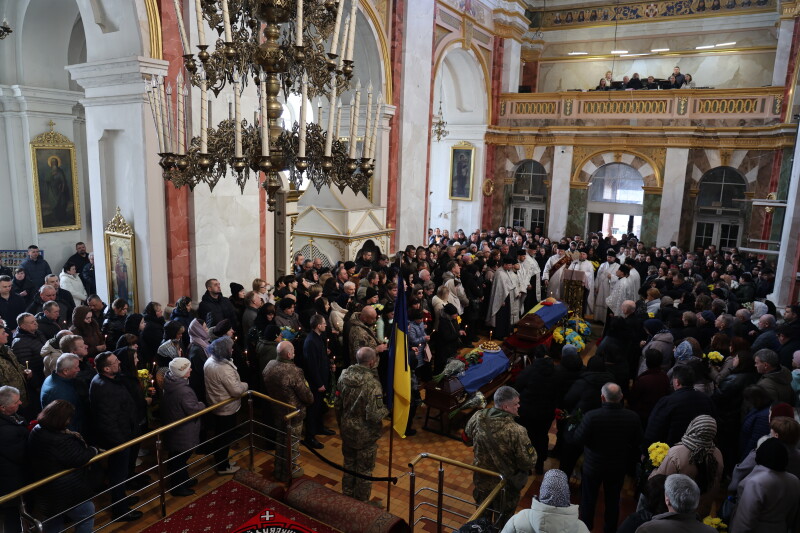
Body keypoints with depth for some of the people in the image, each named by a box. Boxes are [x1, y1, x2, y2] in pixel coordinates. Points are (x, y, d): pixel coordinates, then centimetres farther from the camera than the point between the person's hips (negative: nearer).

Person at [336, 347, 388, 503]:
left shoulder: (344, 375, -9)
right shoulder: (372, 384, -29)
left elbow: (338, 405, 3)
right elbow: (374, 416, -29)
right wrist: (386, 408, -8)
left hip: (347, 430, 6)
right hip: (365, 435, -6)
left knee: (349, 465, 25)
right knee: (364, 470, 14)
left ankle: (347, 497, 43)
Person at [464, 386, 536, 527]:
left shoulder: (477, 418, -20)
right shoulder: (516, 431, -36)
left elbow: (467, 439, -1)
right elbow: (529, 462, -25)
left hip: (482, 480, 4)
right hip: (506, 484, -4)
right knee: (503, 520, 25)